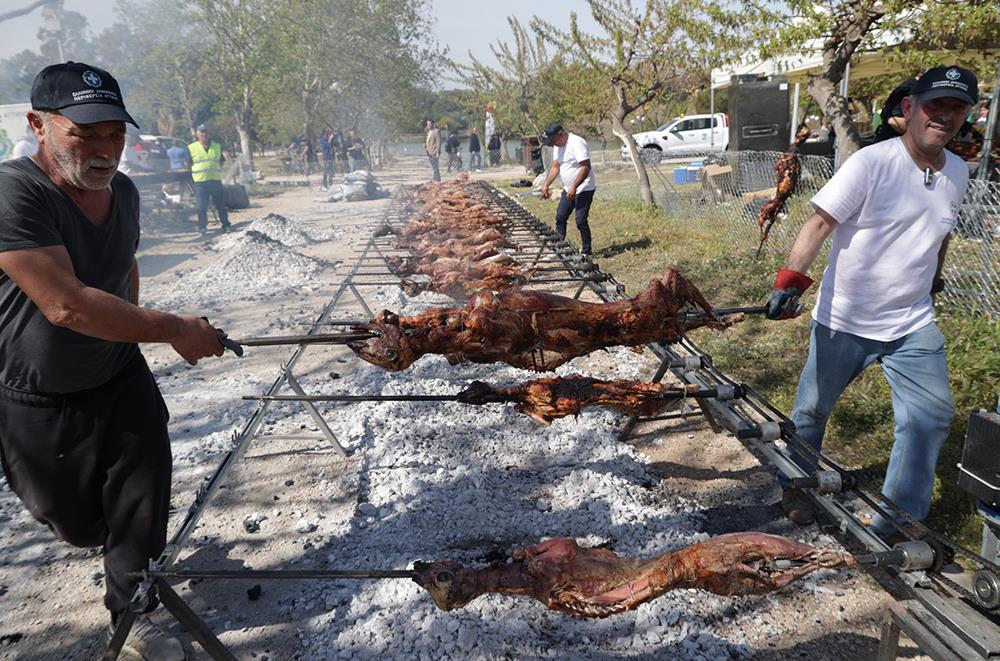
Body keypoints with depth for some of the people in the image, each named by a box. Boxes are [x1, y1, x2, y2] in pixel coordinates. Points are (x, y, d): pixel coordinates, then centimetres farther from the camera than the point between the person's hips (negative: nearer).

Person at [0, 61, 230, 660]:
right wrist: (173, 330, -31)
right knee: (79, 524, 15)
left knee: (143, 508, 6)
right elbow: (66, 304, -35)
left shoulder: (123, 190, -3)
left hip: (122, 381, 5)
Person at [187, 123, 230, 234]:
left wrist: (216, 170, 7)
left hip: (216, 180, 2)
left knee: (221, 204, 7)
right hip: (200, 182, -2)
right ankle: (202, 227, 6)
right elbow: (189, 164, 6)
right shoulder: (191, 148, 0)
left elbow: (222, 161, 18)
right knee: (202, 206, -1)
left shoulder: (217, 146, 9)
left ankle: (225, 225, 17)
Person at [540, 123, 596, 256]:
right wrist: (545, 185, 5)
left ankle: (586, 252, 1)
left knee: (581, 221, -10)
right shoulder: (558, 146, 8)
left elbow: (586, 167, -25)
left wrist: (574, 187, -28)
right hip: (568, 189, 9)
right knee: (560, 217, 11)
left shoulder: (577, 143, -20)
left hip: (584, 189, -9)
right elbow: (555, 166, 14)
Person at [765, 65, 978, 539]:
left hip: (914, 324, 6)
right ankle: (795, 486, 34)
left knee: (931, 416, 1)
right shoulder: (871, 163, -15)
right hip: (844, 322, -5)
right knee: (813, 408, 9)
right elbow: (820, 222, -22)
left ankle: (896, 525, 13)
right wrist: (791, 280, -33)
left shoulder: (957, 172, 5)